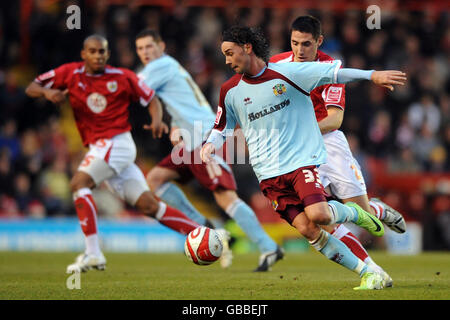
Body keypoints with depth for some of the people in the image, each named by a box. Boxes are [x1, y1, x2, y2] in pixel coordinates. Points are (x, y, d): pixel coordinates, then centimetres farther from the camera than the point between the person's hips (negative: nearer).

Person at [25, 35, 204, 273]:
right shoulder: (70, 73, 6)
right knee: (148, 206, 3)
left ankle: (93, 253, -24)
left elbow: (151, 100, 7)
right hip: (98, 147, 5)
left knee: (79, 183, -22)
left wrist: (157, 120, -13)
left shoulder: (122, 77, -2)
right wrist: (47, 92, -15)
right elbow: (31, 88, 7)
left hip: (117, 143, -5)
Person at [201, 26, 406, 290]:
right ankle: (369, 273, -5)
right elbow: (222, 128, 20)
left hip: (303, 159, -3)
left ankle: (355, 213, 8)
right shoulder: (230, 91, 7)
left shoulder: (287, 73, -5)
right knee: (306, 229, -12)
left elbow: (333, 72, -5)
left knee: (317, 214, -27)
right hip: (269, 173, 3)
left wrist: (372, 75, -14)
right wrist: (210, 144, -1)